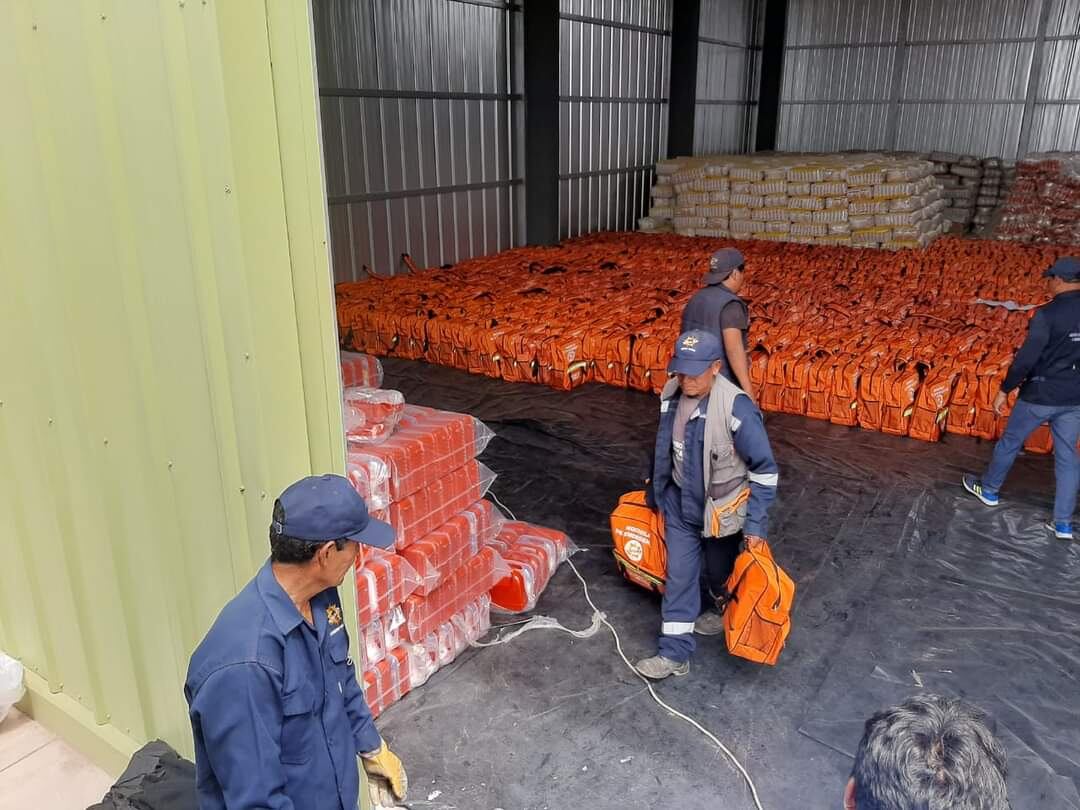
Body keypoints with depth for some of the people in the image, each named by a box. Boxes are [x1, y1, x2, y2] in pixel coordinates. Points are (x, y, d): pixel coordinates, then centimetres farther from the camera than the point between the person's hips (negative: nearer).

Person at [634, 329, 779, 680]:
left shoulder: (736, 408, -30)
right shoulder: (671, 394, -10)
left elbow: (764, 469, -21)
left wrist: (756, 524, -20)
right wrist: (656, 490, 18)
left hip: (722, 506, -5)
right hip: (680, 501, 5)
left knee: (720, 571, 19)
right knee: (679, 574, 8)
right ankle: (675, 653, 19)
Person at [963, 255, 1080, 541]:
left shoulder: (1047, 314, -20)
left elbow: (1026, 358, -20)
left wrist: (1004, 391, -10)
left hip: (1041, 395, -5)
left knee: (1010, 442, 16)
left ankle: (988, 489, 35)